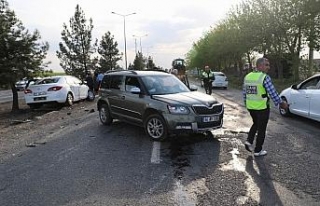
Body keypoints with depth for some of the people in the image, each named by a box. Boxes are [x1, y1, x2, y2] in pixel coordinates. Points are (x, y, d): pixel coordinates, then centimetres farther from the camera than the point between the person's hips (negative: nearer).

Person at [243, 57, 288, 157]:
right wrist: (281, 103, -2)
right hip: (262, 108, -6)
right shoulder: (265, 77, -16)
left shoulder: (247, 76, 4)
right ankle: (258, 151, 18)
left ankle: (249, 141, 13)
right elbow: (272, 93, -15)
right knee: (261, 129, 9)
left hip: (250, 107, 6)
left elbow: (244, 93, 10)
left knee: (255, 124, 27)